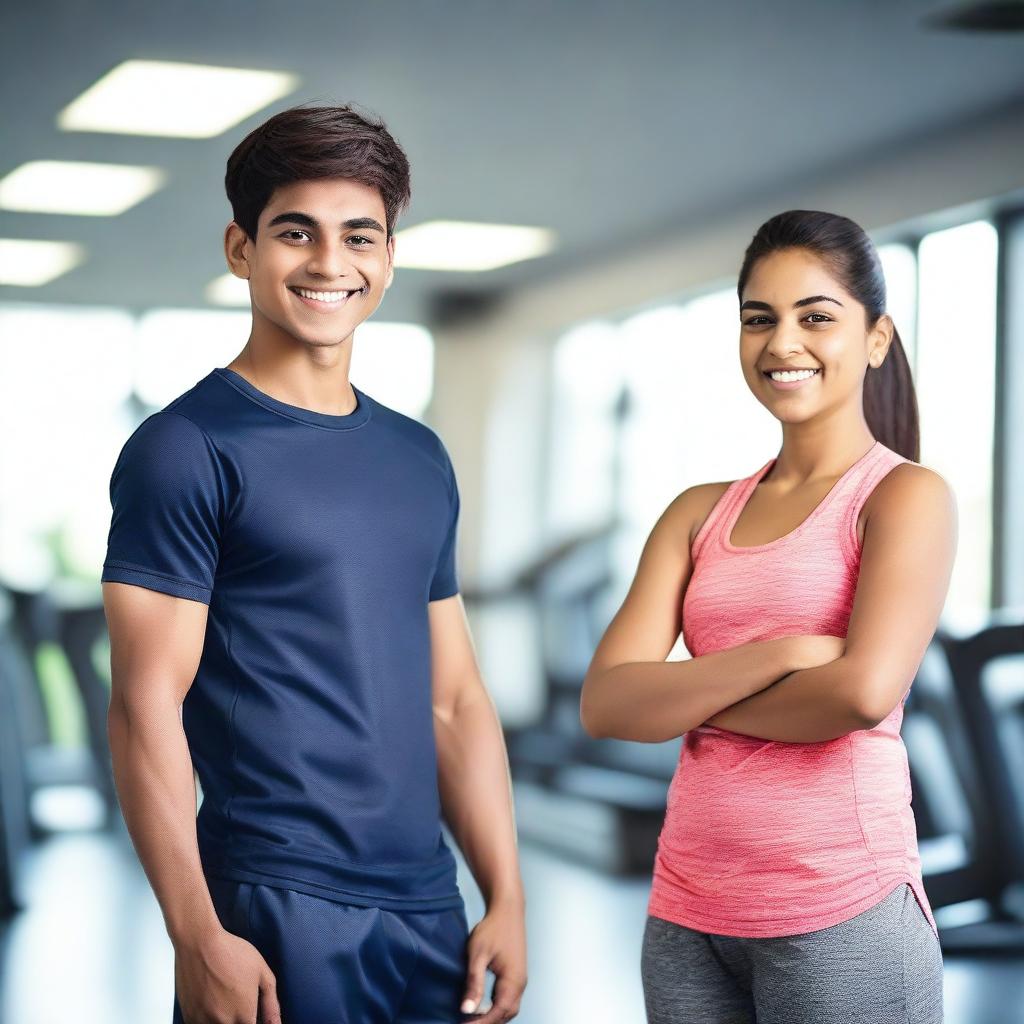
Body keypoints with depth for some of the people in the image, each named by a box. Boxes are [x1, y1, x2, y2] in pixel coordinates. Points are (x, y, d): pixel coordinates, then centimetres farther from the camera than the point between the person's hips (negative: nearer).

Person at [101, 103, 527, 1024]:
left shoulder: (420, 459, 12)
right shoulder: (185, 449, -6)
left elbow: (454, 698, 13)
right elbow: (147, 706, -11)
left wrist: (507, 896, 8)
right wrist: (197, 937, -17)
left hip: (429, 910, 6)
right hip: (273, 910, -6)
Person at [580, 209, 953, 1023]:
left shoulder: (907, 495, -4)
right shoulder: (700, 514, 10)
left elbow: (864, 692, -19)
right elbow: (604, 703, -2)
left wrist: (685, 698, -4)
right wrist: (774, 656, -15)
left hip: (842, 915, -5)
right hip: (686, 916, 5)